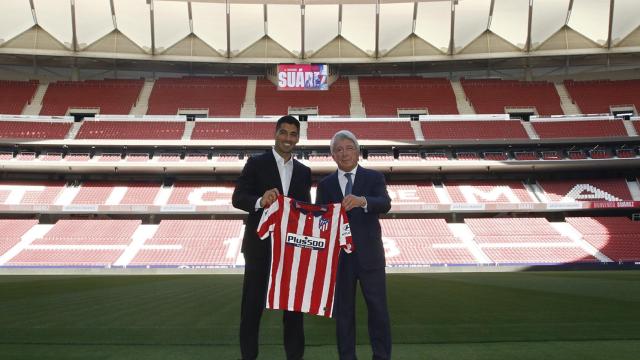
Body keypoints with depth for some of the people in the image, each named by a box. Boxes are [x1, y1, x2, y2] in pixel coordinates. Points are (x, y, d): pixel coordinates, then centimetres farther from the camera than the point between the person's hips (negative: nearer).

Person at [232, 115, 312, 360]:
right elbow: (237, 198, -10)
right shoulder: (256, 163, -1)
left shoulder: (303, 171, 11)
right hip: (260, 244, -3)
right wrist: (260, 201, -30)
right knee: (253, 303, 4)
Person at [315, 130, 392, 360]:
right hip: (339, 256, 2)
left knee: (378, 310, 5)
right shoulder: (325, 184, 7)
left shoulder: (374, 177, 1)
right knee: (343, 312, 10)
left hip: (369, 255, -1)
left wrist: (362, 201, -36)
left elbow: (385, 204, -17)